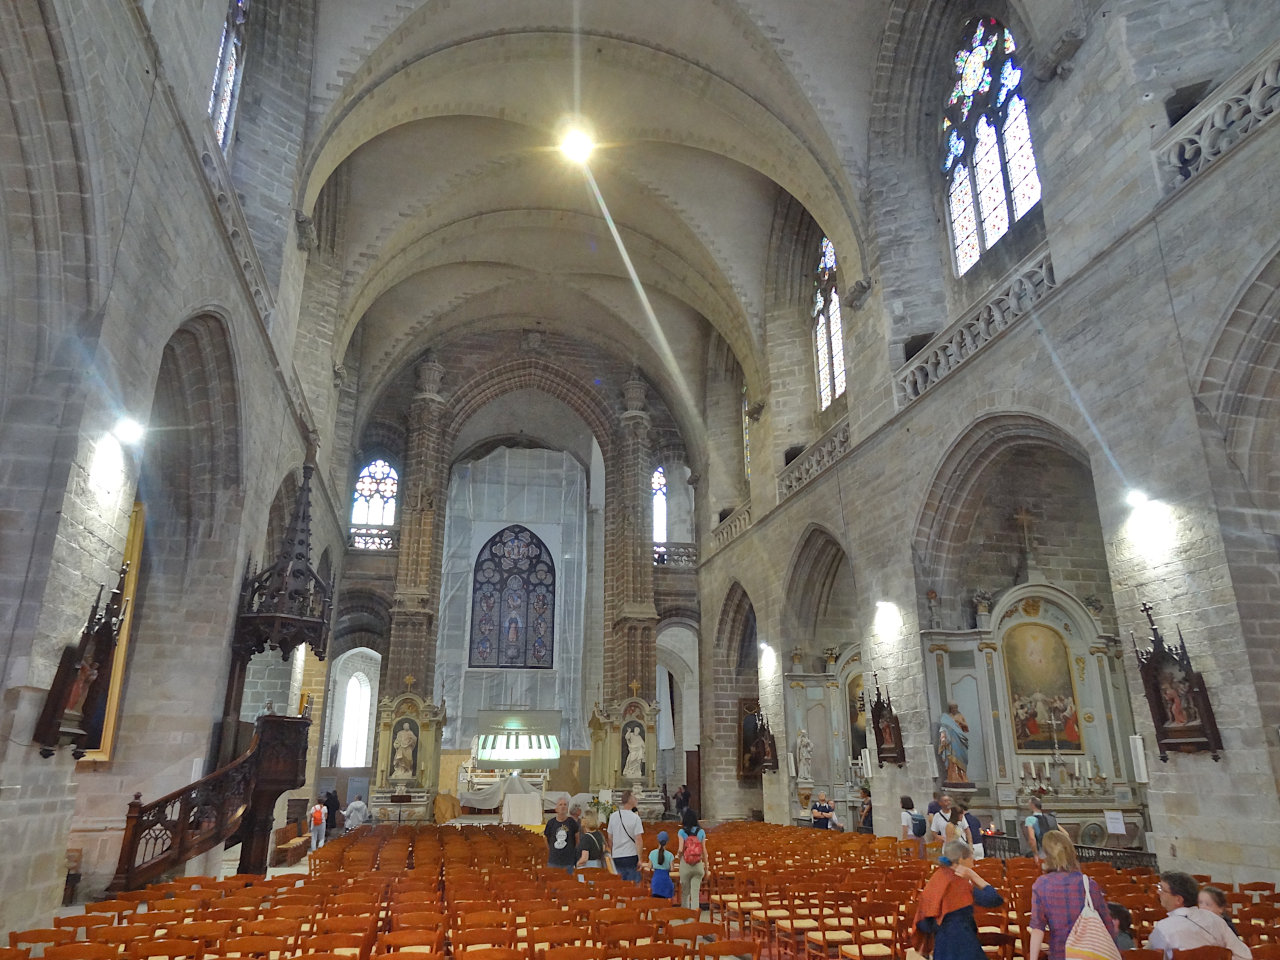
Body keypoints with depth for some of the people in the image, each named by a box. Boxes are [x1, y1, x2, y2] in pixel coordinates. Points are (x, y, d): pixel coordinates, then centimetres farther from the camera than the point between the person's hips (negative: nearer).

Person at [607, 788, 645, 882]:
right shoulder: (635, 817, -12)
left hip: (616, 857, 5)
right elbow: (639, 840, -15)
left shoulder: (613, 816, 3)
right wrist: (640, 858, -9)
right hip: (631, 856, -5)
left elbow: (610, 838, 11)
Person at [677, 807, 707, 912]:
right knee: (695, 893, 5)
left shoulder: (682, 832, -8)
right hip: (698, 865, 1)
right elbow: (704, 851, 0)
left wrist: (677, 854, 8)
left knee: (685, 892, 16)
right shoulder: (701, 832, -2)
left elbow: (681, 849, -15)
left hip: (685, 865, -1)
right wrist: (706, 867, 9)